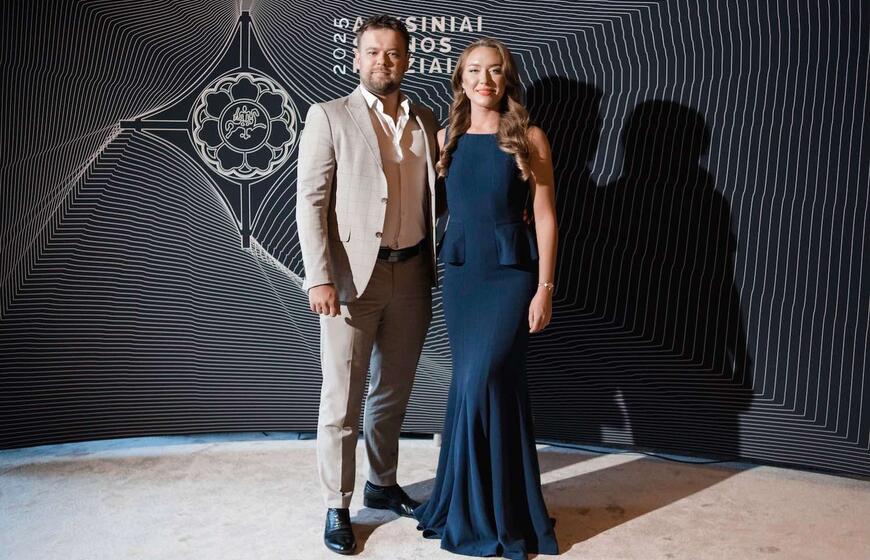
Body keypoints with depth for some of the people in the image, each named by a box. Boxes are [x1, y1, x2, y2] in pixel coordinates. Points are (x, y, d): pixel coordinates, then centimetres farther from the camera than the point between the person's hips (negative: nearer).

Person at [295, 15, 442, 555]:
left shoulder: (425, 120, 11)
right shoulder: (329, 116, -2)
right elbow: (311, 201, -8)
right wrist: (319, 278, -17)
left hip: (411, 274, 5)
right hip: (354, 276, -4)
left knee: (393, 392, 17)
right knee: (342, 399, 2)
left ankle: (383, 485, 34)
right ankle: (338, 506, 17)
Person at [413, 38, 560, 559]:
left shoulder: (529, 137, -3)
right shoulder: (447, 138, 7)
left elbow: (545, 216, -4)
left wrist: (544, 288, -9)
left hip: (511, 274, -3)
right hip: (460, 274, 4)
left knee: (480, 383, -10)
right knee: (496, 386, 10)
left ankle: (485, 511, 9)